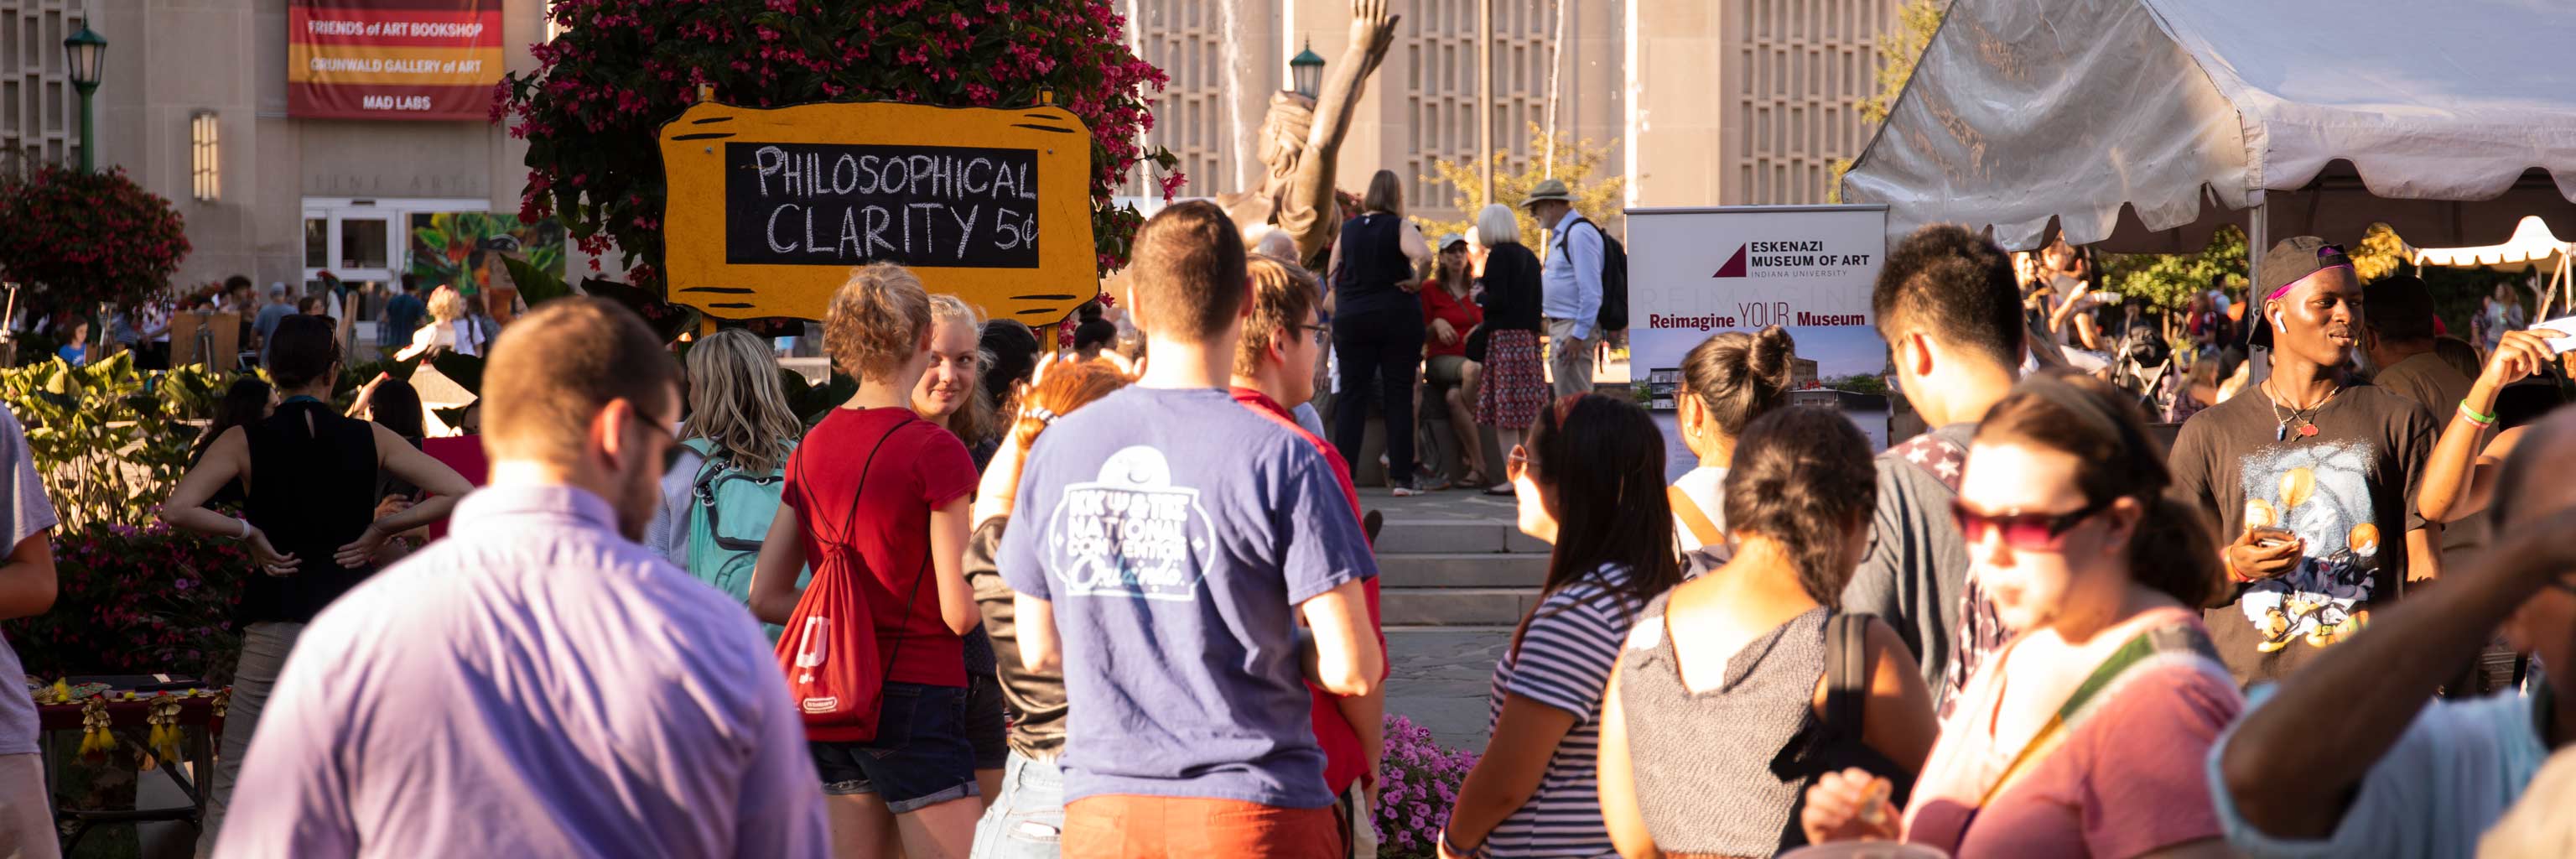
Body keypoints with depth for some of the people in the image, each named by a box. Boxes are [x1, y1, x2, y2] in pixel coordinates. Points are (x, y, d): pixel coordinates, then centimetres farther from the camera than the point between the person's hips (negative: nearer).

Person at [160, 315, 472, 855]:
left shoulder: (246, 442, -1)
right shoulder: (370, 440, 2)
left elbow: (177, 510, -15)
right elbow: (461, 496, -3)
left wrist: (249, 532, -3)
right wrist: (383, 529, 1)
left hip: (277, 628, -1)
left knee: (232, 789, 5)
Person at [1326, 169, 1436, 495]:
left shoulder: (1348, 229, 7)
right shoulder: (1400, 227, -6)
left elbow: (1333, 276, 11)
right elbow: (1423, 256, -24)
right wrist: (1415, 282, -8)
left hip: (1351, 318, 3)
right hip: (1398, 318, -3)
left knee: (1352, 395, 4)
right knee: (1399, 395, 2)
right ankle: (1401, 477, 1)